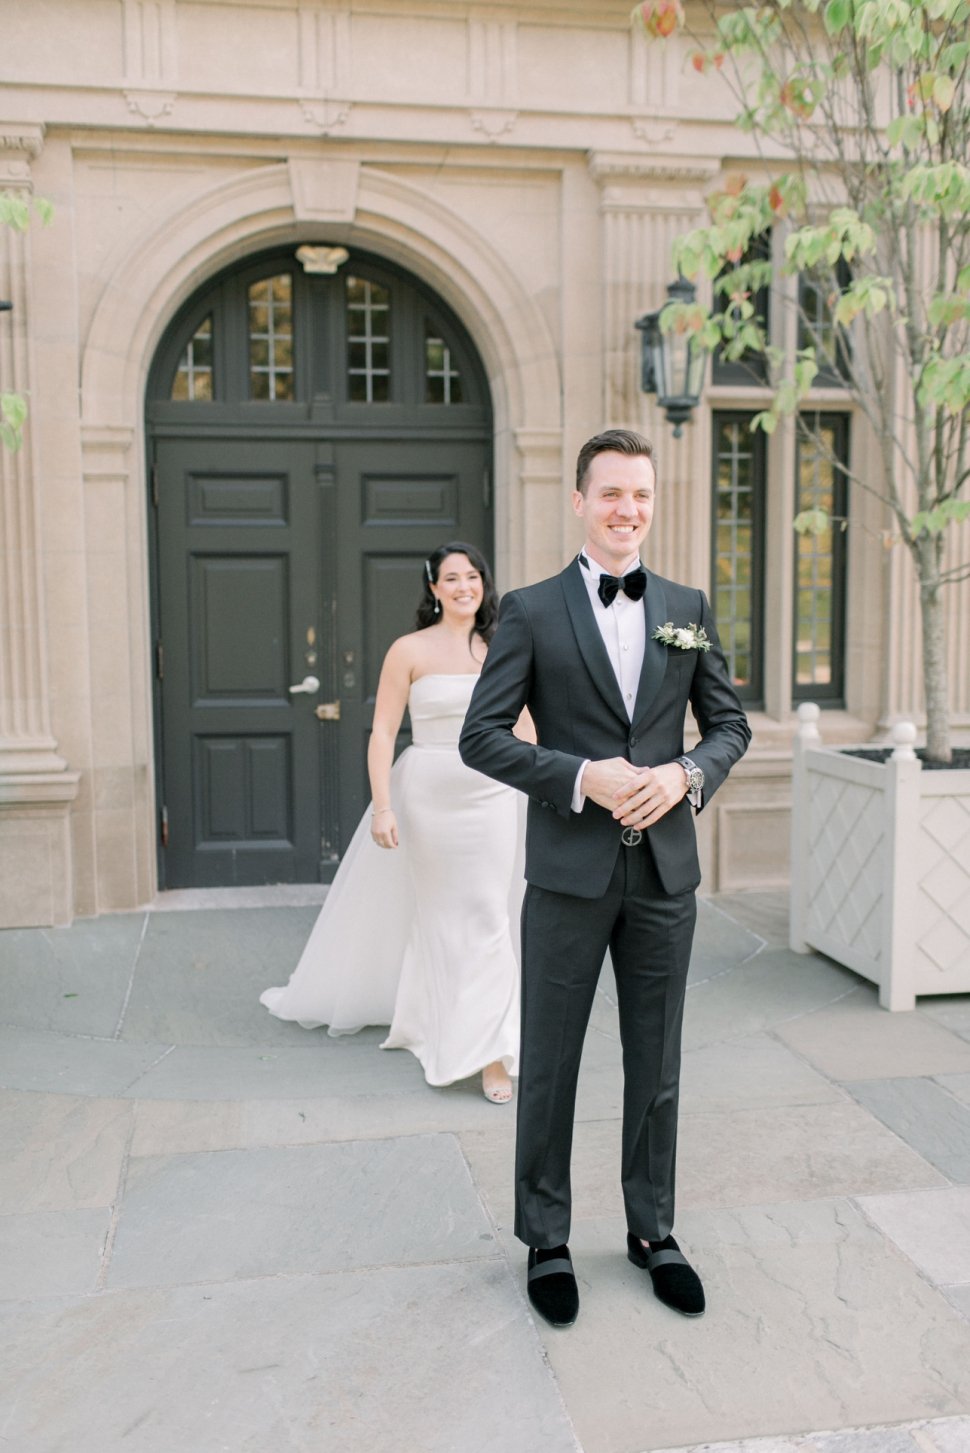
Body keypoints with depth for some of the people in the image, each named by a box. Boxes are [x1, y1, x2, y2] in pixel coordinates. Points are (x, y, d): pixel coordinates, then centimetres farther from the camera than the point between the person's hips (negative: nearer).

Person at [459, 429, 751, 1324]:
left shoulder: (688, 609, 8)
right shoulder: (531, 611, -3)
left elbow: (730, 723, 10)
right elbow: (481, 736, -7)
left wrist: (686, 775, -10)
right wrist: (582, 776, -18)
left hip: (666, 870, 3)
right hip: (569, 874, -3)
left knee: (657, 1064, 15)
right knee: (550, 1064, 9)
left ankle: (653, 1231, 33)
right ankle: (546, 1239, 27)